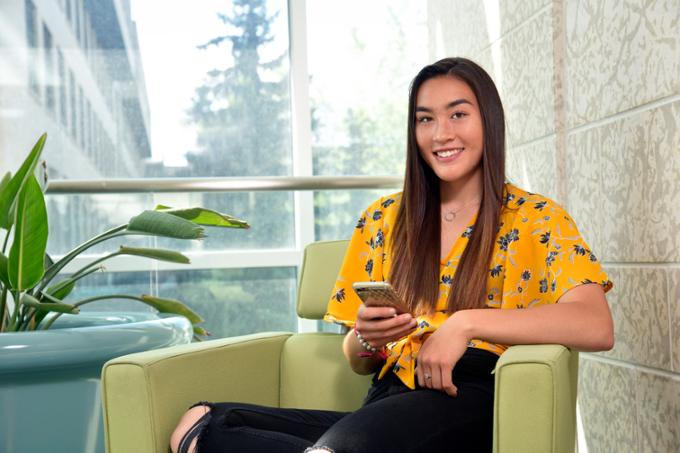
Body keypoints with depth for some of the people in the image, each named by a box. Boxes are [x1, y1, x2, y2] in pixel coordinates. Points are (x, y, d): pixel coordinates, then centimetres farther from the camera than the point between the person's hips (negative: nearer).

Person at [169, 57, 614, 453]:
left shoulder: (535, 219, 5)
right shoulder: (383, 220, 16)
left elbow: (597, 326, -13)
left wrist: (466, 323, -21)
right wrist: (368, 338, -6)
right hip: (387, 403, 4)